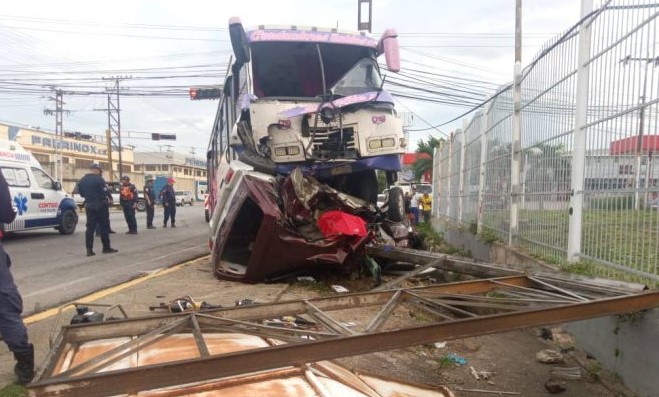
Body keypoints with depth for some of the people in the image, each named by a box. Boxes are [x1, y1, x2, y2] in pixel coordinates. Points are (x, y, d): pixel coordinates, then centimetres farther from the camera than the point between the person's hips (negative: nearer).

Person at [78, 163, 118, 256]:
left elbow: (81, 194, 14)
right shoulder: (98, 179, -14)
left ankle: (89, 249, 3)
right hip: (100, 206, -6)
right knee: (104, 227, 4)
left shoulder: (82, 180, 8)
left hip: (89, 206, 6)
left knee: (90, 227, 7)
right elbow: (105, 192, -17)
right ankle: (106, 248, 10)